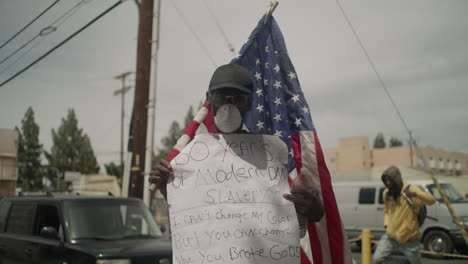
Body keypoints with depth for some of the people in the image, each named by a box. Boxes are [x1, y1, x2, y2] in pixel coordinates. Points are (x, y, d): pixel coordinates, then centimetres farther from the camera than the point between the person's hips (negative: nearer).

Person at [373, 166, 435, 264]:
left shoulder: (410, 189, -12)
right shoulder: (386, 193, 4)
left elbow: (431, 200, -23)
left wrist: (415, 194, -40)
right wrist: (386, 225, 6)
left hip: (409, 239, -4)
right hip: (390, 237, 4)